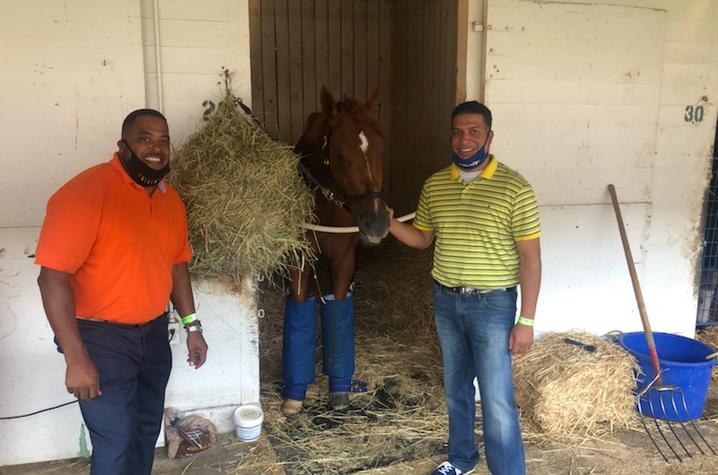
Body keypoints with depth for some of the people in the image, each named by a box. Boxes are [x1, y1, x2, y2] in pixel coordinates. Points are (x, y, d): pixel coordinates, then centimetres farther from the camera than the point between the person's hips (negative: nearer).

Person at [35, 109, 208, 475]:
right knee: (116, 442, 2)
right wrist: (76, 359, -24)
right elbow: (53, 276, -22)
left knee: (147, 427, 20)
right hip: (101, 337, -7)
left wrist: (191, 326, 12)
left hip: (154, 332, 7)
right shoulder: (86, 191, -20)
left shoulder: (170, 200, 3)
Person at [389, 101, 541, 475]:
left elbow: (530, 256, -11)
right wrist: (389, 223, -8)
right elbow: (422, 238, 13)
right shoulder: (434, 185, 2)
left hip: (492, 305, -5)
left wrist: (526, 321, -13)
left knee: (497, 402, 0)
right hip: (445, 302, 5)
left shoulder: (514, 187, -13)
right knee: (455, 388, 20)